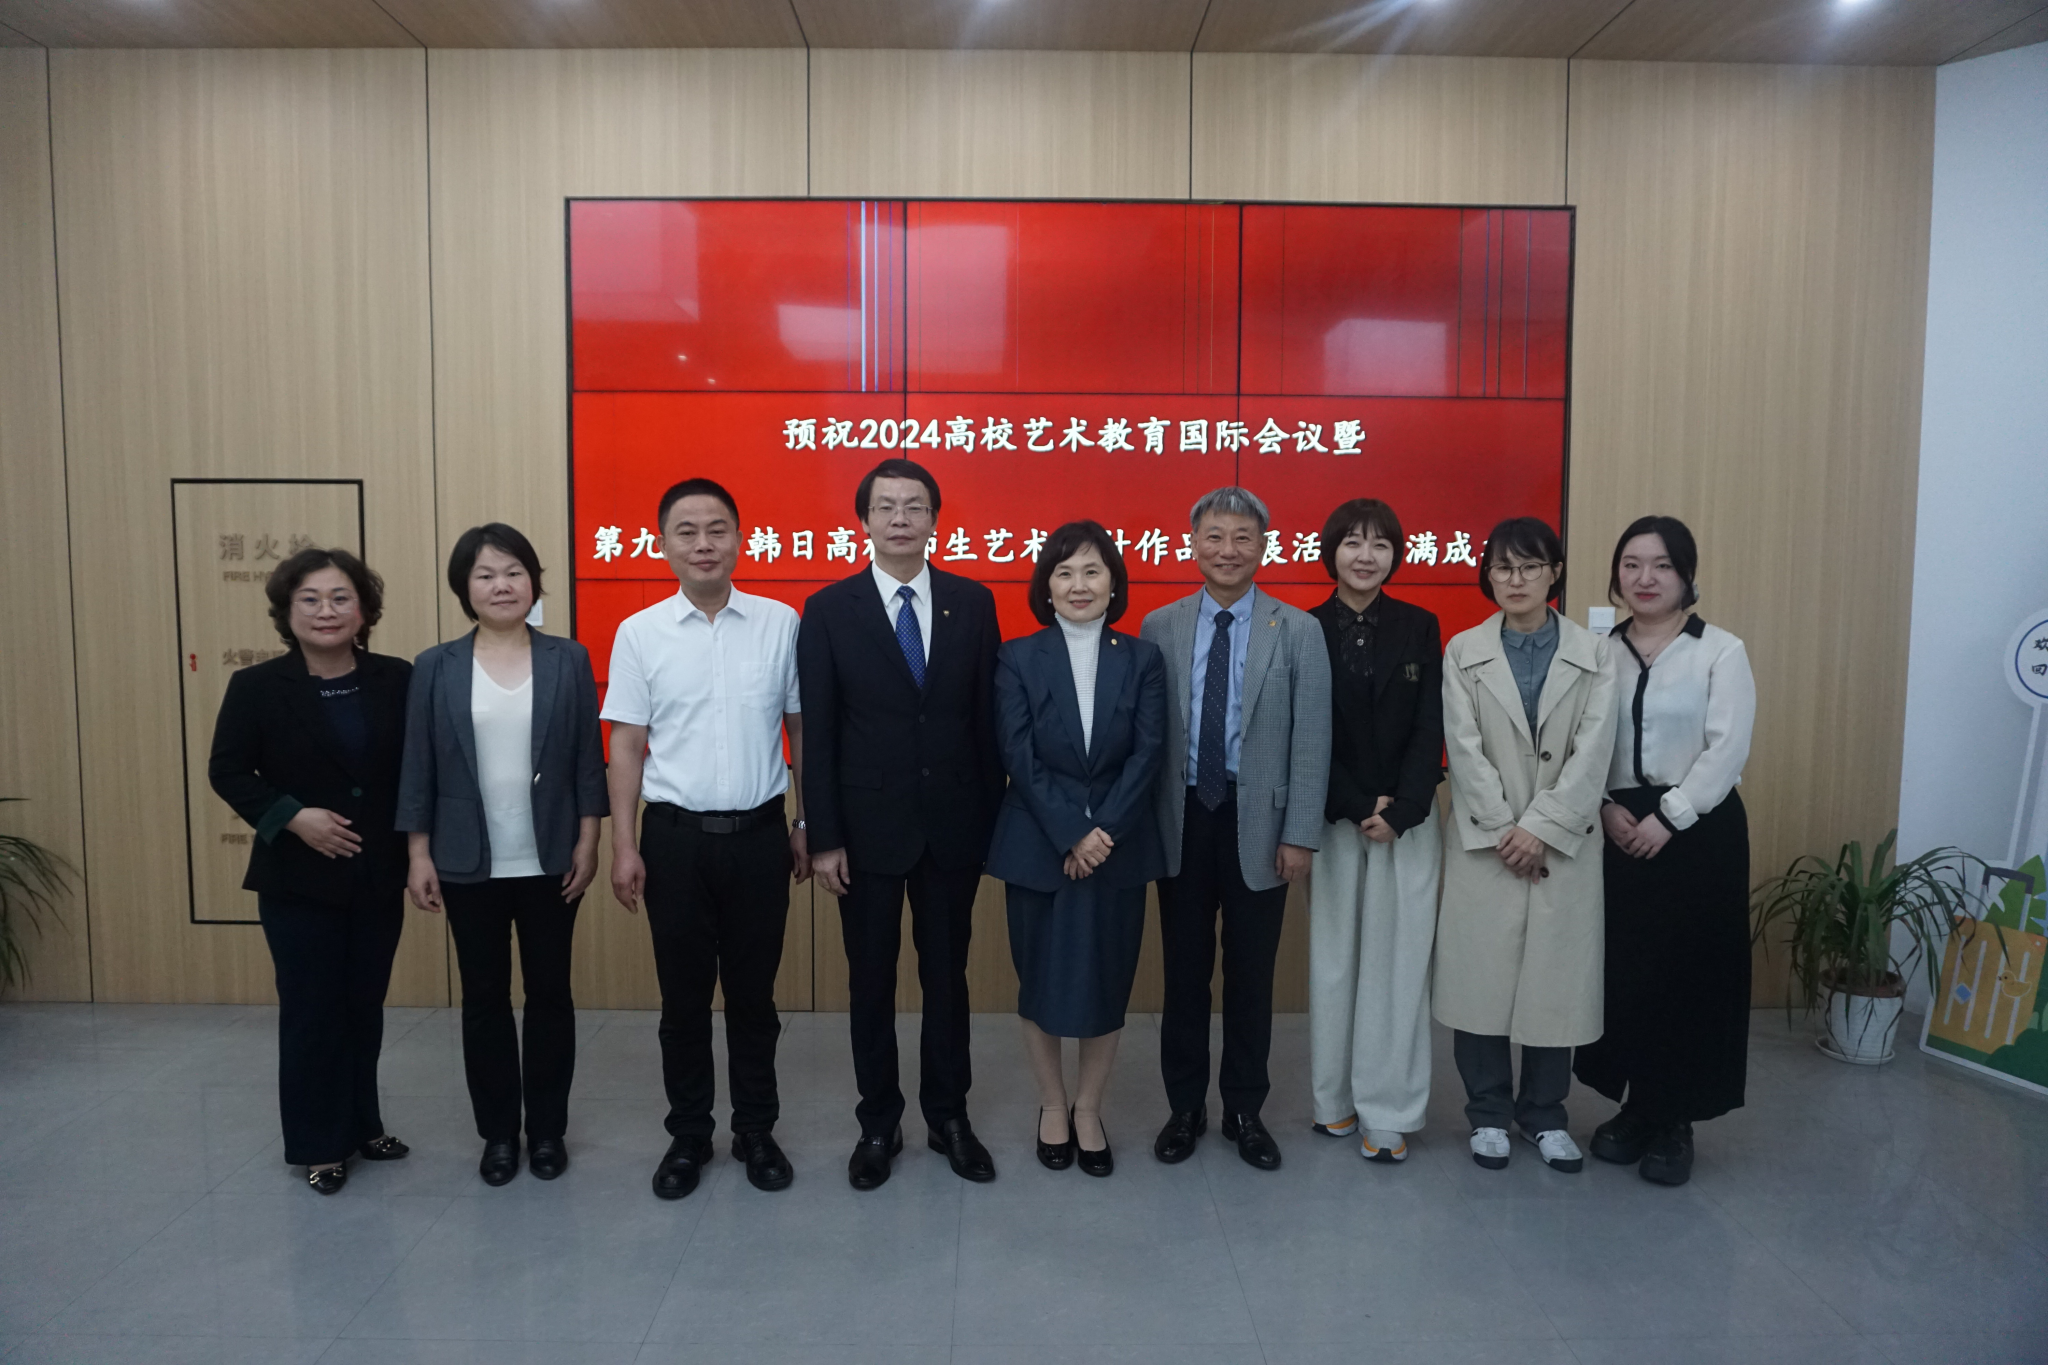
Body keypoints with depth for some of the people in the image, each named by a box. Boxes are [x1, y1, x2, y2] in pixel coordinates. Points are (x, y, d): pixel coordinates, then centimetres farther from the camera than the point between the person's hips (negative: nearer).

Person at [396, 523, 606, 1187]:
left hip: (550, 861, 0)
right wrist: (418, 854, -2)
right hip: (469, 864, 1)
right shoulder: (435, 668, 0)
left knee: (549, 992, 9)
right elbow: (417, 767, 1)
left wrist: (587, 842, -5)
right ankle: (498, 1131, 24)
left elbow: (589, 759, -1)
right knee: (484, 997, 10)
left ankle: (547, 1128, 23)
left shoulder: (568, 660, -1)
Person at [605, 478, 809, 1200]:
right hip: (676, 835, 0)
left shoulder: (780, 623, -1)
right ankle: (688, 1135, 28)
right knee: (683, 995, 11)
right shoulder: (639, 633, 0)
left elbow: (801, 728, 5)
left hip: (759, 833, 0)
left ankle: (757, 1131, 28)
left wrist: (808, 824, 5)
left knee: (753, 991, 11)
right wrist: (623, 846, -2)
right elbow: (627, 744, 1)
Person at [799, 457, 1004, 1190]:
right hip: (868, 826, -1)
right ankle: (878, 1122, 27)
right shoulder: (829, 610, -4)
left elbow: (988, 718, 3)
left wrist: (994, 819, 1)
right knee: (871, 981, 11)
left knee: (947, 976, 13)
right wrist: (823, 838, -8)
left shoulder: (973, 602, 1)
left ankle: (948, 1115, 29)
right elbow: (818, 734, -5)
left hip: (954, 824, 1)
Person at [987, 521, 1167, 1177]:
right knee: (1041, 982, 9)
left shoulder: (1141, 658, 3)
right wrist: (1072, 833, -15)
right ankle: (1052, 1104, 30)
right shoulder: (1018, 658, -1)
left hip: (1119, 847, 1)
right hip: (1038, 846, -1)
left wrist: (1103, 831, -14)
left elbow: (1147, 752, -4)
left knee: (1107, 982, 7)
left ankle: (1088, 1110, 27)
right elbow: (1019, 758, -7)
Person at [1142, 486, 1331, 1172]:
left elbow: (1311, 740, -4)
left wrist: (1299, 834, -8)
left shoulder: (1298, 631, -1)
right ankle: (1185, 1107, 26)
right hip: (1182, 821, 1)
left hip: (1258, 824, -1)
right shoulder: (1159, 628, 2)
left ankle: (1244, 1110, 26)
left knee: (1251, 975, 10)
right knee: (1184, 972, 11)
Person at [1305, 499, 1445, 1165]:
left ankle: (1388, 1113, 10)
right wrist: (1357, 809, -11)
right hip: (1332, 822, 0)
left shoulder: (1420, 628, 5)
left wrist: (1399, 810, -12)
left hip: (1407, 822, 1)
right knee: (1333, 958, 5)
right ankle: (1336, 1098, 19)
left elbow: (1429, 730, -1)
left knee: (1397, 961, 1)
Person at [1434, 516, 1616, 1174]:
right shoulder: (1464, 651, 2)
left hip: (1565, 844, 0)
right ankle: (1488, 1114, 20)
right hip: (1485, 843, 0)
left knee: (1557, 980, 6)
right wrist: (1504, 830, -11)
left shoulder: (1594, 653, 2)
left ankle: (1545, 1114, 23)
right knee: (1481, 977, 4)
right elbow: (1465, 750, -4)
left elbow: (1593, 751, -5)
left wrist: (1542, 829, -12)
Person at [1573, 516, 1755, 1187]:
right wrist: (1605, 807, -10)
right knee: (1621, 969, 6)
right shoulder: (1599, 651, 6)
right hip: (1618, 831, 3)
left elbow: (1728, 748, -10)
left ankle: (1675, 1120, 16)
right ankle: (1635, 1106, 22)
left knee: (1690, 973, 2)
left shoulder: (1721, 651, -4)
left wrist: (1668, 818, -15)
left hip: (1698, 829, -3)